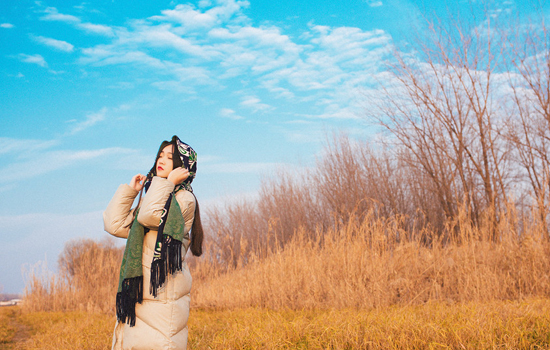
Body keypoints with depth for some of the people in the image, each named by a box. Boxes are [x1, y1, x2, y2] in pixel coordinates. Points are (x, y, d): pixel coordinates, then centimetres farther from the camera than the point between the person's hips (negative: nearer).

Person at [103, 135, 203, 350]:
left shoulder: (185, 199, -4)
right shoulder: (151, 197, 20)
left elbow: (150, 215, -21)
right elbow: (115, 225, 13)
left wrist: (168, 182, -10)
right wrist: (129, 190, 11)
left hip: (163, 290, -8)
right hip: (139, 291, 8)